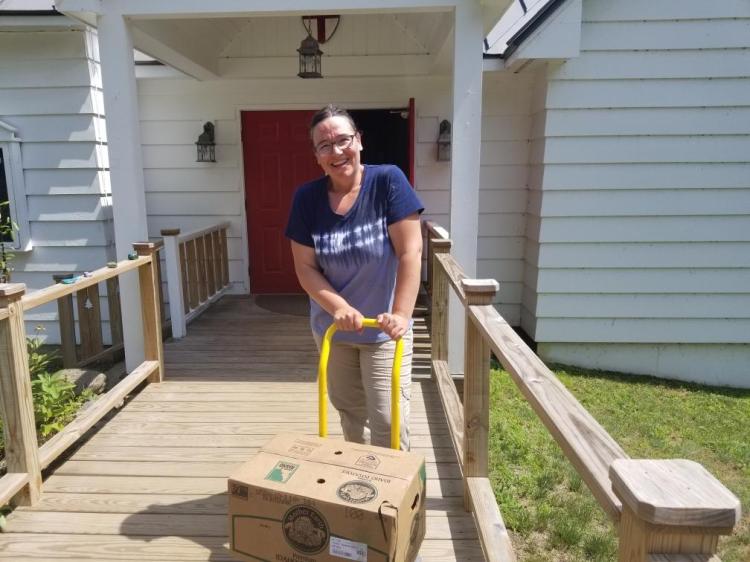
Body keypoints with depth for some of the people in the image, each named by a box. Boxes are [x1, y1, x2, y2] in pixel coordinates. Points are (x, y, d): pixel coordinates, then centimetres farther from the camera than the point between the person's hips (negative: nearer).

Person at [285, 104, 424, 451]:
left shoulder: (388, 181, -16)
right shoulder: (306, 198, -8)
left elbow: (410, 252, -19)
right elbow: (305, 267, -7)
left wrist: (401, 314, -26)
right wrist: (338, 308, -21)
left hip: (383, 330, -3)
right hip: (332, 328, 3)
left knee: (388, 421, -1)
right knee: (349, 412, 20)